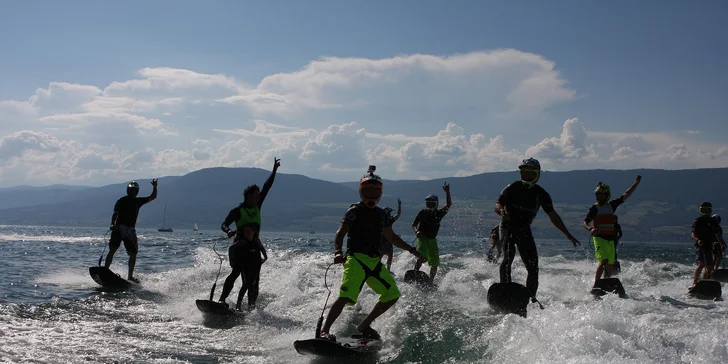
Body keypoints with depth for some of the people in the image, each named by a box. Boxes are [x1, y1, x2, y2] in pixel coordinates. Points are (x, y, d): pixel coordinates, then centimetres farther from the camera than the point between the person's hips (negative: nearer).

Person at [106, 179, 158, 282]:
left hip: (130, 230, 4)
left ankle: (130, 276, 9)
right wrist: (113, 224, -26)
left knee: (133, 253, 1)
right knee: (112, 250, -16)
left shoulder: (138, 201, 15)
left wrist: (154, 187, 2)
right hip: (119, 228, -4)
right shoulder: (122, 201, 2)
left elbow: (153, 197, 17)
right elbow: (115, 213, -10)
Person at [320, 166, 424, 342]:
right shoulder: (355, 211, -3)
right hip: (356, 259, -7)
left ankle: (364, 325, 14)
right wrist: (338, 252, -32)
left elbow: (391, 237, 29)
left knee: (392, 294, 6)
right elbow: (340, 233, -14)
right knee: (346, 296, -22)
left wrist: (411, 250, 25)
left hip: (374, 261, 7)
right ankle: (324, 330, -19)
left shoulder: (380, 214, 18)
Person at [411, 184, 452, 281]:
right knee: (423, 257, -28)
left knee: (435, 263, 1)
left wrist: (447, 192, -11)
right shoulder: (422, 213, 2)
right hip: (422, 237, -3)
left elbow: (448, 205, -2)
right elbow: (414, 225, 7)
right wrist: (416, 231, -14)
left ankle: (431, 281, 12)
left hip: (432, 239, 3)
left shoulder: (439, 214, 6)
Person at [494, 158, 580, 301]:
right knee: (508, 257, -26)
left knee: (533, 266, -3)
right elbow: (497, 206, -9)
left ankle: (531, 297, 5)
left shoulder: (541, 194, 4)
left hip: (524, 230, 4)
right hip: (508, 227, -4)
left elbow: (553, 216, 8)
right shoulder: (512, 188, -6)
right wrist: (502, 211, -35)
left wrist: (568, 235, 6)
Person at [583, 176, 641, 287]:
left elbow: (626, 195, 17)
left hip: (611, 240, 5)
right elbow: (585, 222, -3)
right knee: (603, 261, -22)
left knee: (610, 266, 3)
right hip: (599, 238, -5)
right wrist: (590, 229, -25)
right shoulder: (594, 208, 2)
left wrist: (636, 183, 14)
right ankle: (595, 286, -25)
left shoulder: (612, 205, 14)